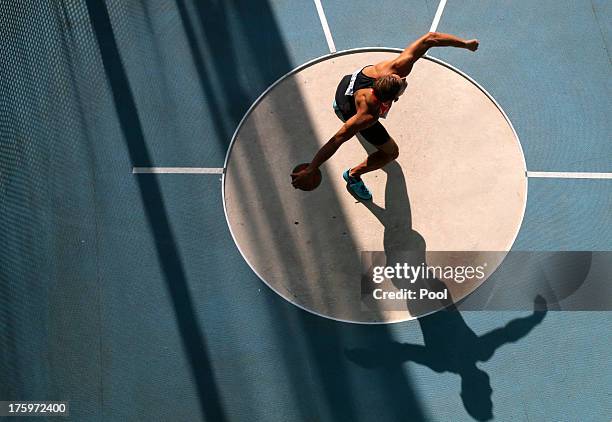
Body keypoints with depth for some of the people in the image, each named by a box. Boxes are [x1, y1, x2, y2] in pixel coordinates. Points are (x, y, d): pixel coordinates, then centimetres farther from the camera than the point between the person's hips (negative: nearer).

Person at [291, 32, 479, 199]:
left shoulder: (397, 67, -40)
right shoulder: (368, 116, -49)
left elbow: (429, 39, -32)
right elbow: (337, 140, -47)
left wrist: (464, 43, -28)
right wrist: (310, 170, -46)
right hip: (349, 109, -5)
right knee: (391, 152, 5)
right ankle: (353, 175, 29)